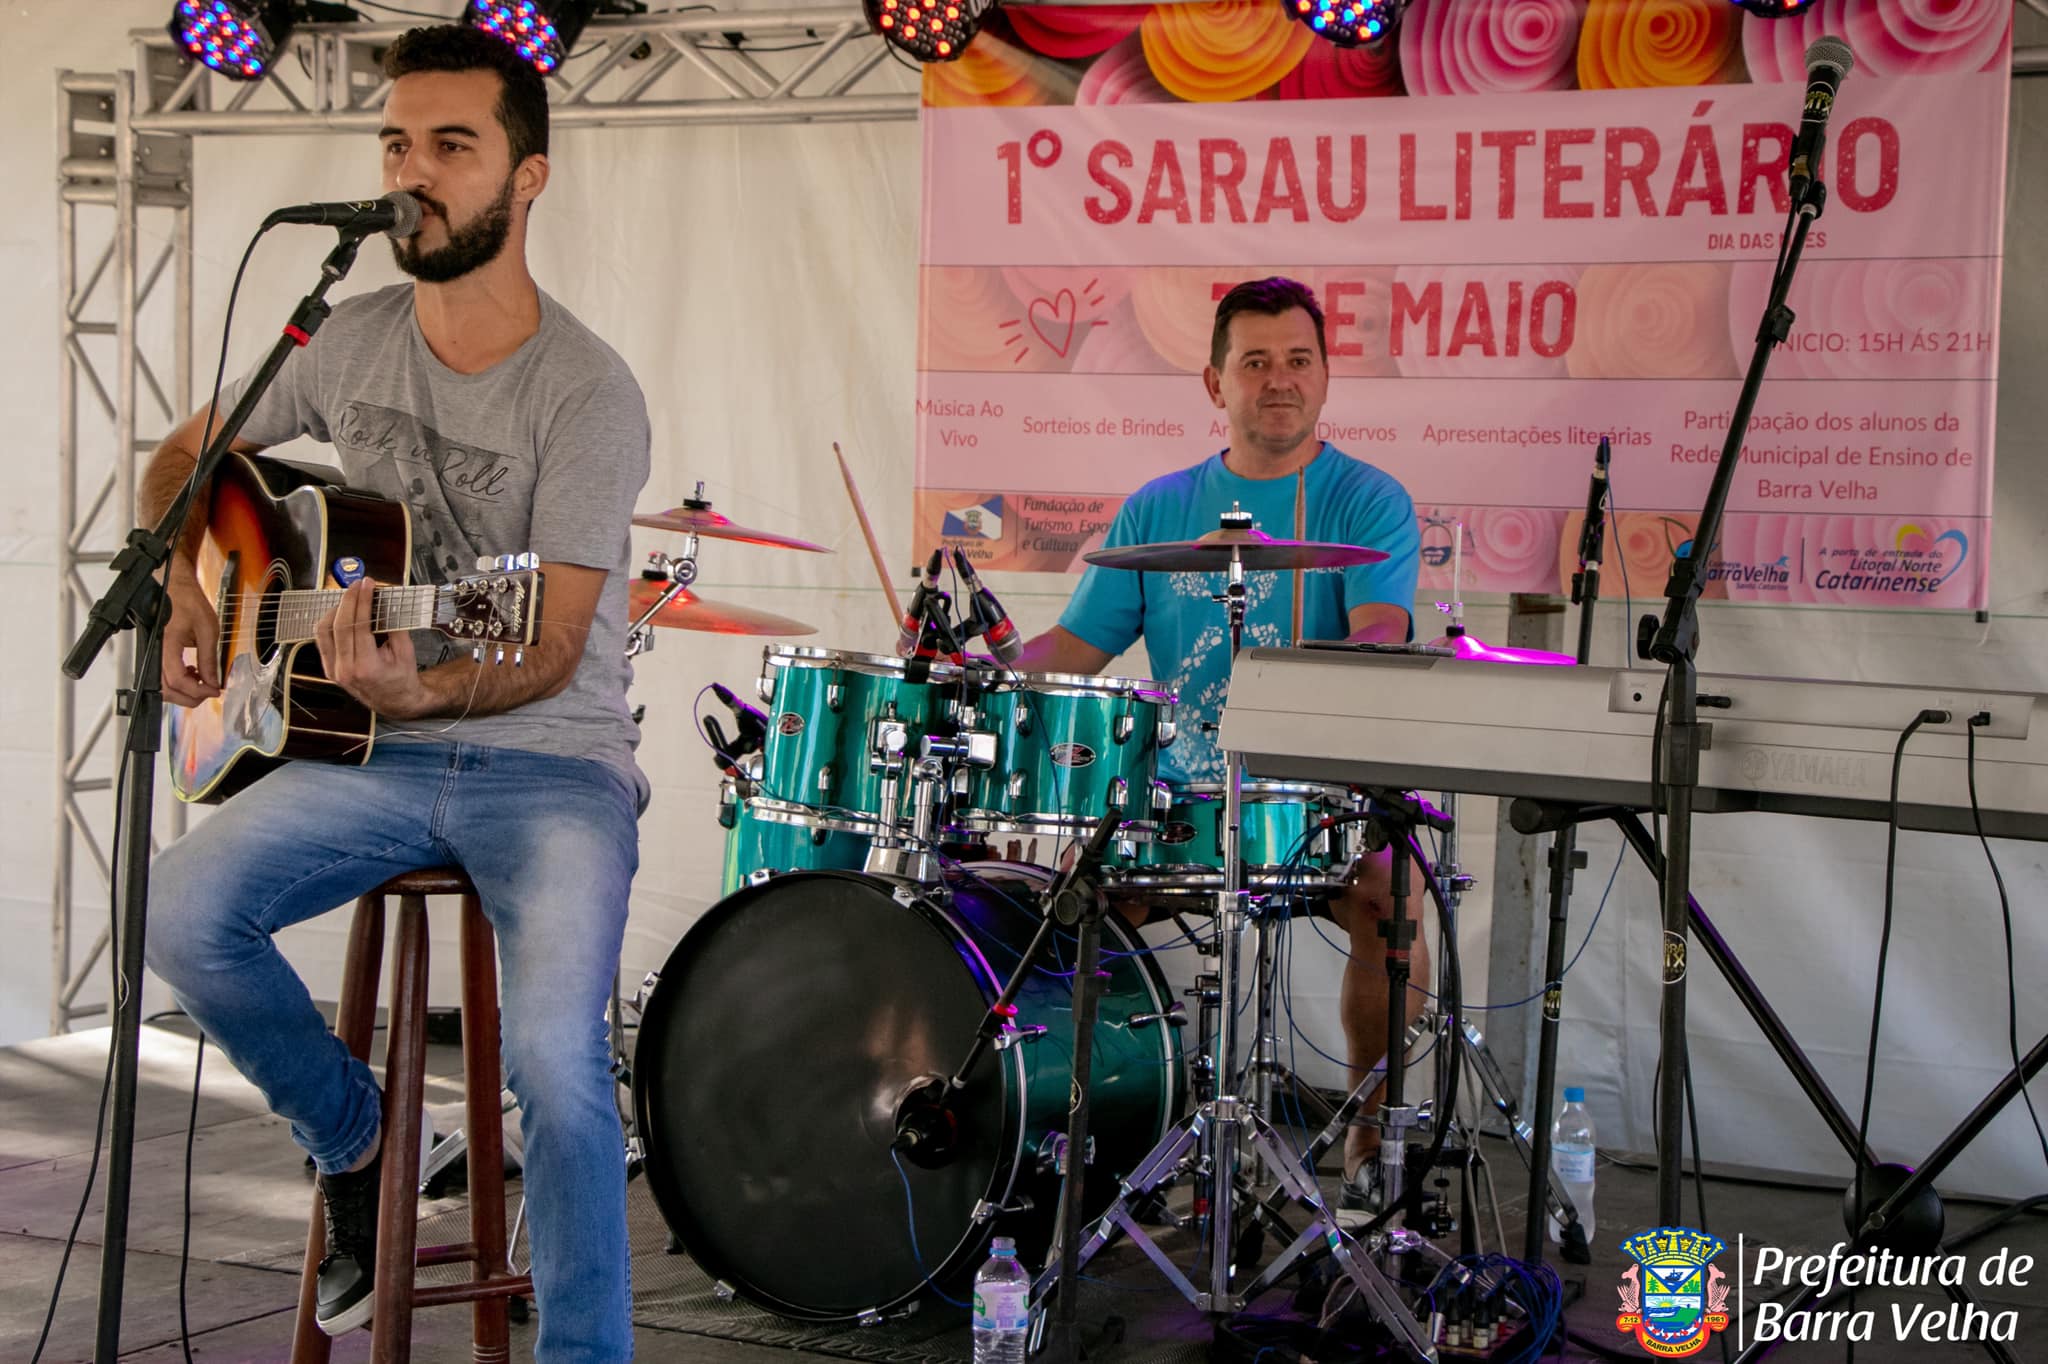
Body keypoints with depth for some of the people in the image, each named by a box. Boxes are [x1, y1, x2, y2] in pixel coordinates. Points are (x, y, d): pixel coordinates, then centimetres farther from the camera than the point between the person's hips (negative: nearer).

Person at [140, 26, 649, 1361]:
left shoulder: (588, 395, -13)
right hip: (372, 751, 5)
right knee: (183, 910, -21)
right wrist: (188, 599, 3)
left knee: (558, 1059, -28)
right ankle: (354, 1135, 7)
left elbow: (548, 650, -19)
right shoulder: (347, 345, 3)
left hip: (547, 758, -5)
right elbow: (182, 461, 21)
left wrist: (416, 691, -38)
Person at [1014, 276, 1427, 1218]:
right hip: (1178, 795, 3)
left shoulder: (1367, 503, 1)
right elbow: (1076, 646, 13)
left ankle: (1369, 1136, -7)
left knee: (1391, 902, -30)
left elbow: (1380, 637, -16)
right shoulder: (1160, 511, 13)